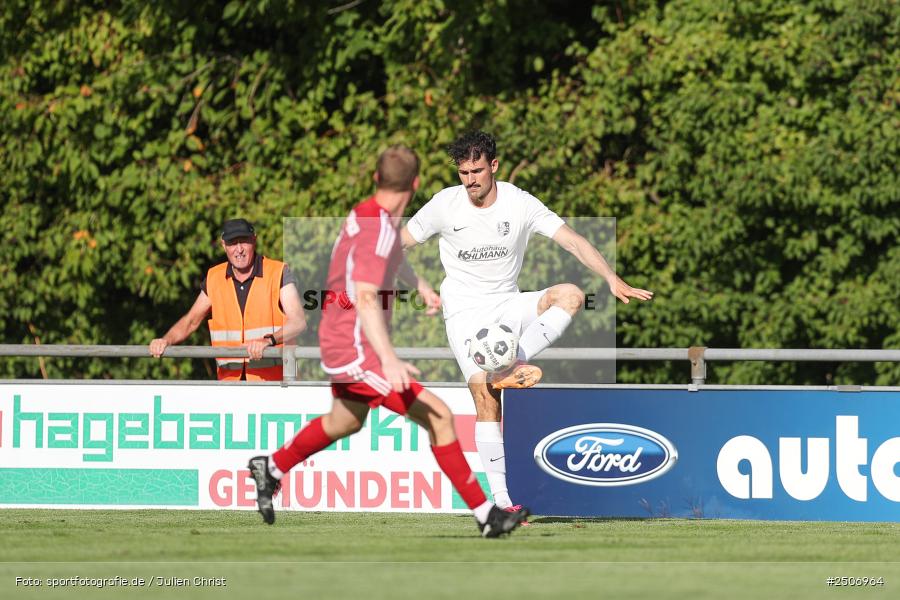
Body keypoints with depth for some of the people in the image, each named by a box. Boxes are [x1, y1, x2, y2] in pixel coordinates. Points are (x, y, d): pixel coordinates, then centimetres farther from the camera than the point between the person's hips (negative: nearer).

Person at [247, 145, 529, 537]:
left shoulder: (363, 215, 6)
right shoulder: (378, 230, -23)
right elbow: (366, 299, -32)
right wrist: (389, 360, -42)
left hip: (340, 340, 10)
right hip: (357, 350, -10)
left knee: (347, 421, 32)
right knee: (438, 416, -13)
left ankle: (271, 469, 49)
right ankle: (485, 516, -13)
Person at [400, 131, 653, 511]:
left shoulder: (520, 204, -6)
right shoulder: (445, 205, -6)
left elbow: (572, 241, -10)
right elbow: (399, 243, 6)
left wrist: (613, 280, -20)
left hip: (507, 306, 2)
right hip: (465, 312, -2)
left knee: (570, 295, -25)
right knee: (484, 392, -19)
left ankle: (512, 366, -37)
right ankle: (500, 498, -18)